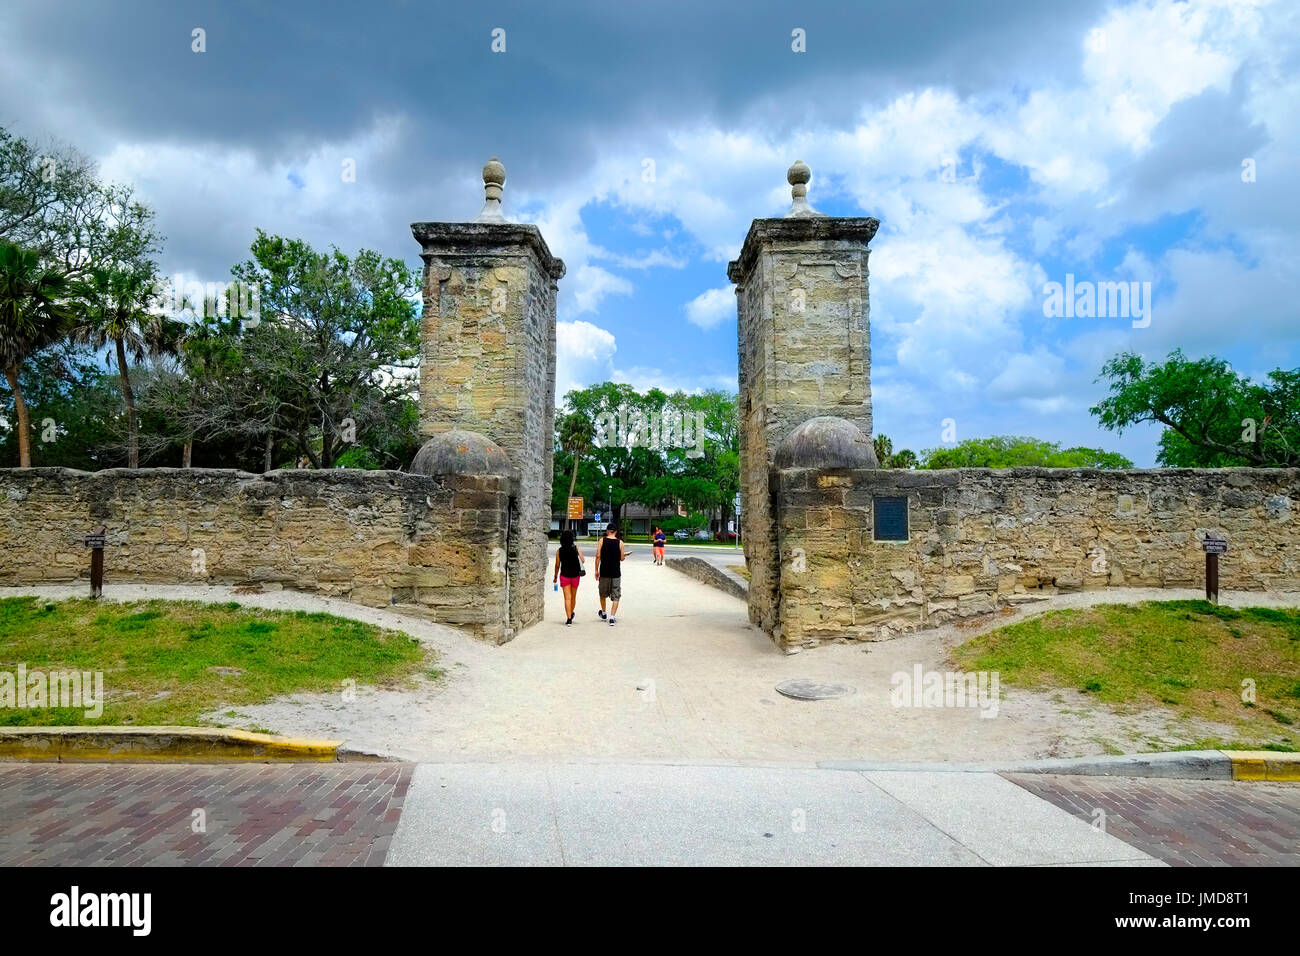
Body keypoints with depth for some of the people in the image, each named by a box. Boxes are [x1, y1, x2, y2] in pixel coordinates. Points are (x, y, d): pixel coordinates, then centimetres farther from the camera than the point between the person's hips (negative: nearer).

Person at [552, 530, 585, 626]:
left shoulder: (559, 551, -4)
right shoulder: (576, 548, -6)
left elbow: (557, 565, 0)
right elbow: (583, 561, -7)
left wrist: (555, 576, 12)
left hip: (564, 575, -1)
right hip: (575, 575, 1)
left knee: (567, 598, -1)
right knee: (573, 597, 18)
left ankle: (569, 618, -9)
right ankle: (571, 614, 35)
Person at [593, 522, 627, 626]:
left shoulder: (602, 541, -3)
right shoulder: (620, 542, -4)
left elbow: (598, 556, -7)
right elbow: (622, 558, -2)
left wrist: (596, 570, 1)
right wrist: (625, 555, 21)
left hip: (604, 572, 1)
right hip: (616, 573, -1)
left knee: (603, 594, 21)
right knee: (616, 597, 4)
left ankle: (603, 614, 36)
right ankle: (612, 617, -8)